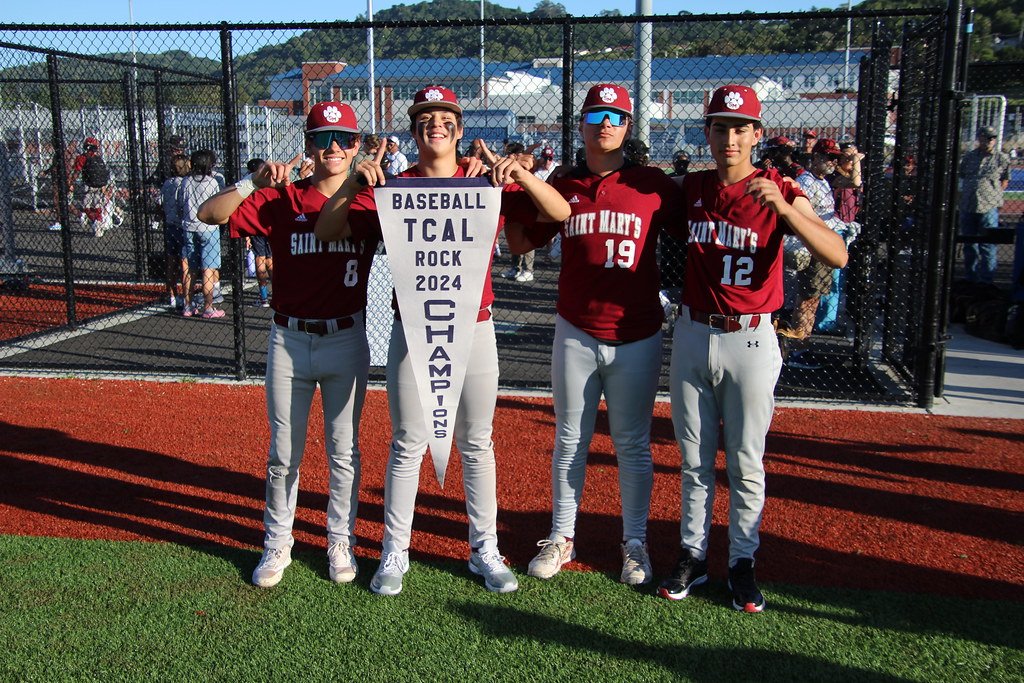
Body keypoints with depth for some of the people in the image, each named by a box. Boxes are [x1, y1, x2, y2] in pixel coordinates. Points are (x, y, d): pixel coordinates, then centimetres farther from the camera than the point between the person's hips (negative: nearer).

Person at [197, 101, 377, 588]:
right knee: (283, 452, 11)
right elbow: (210, 214, -9)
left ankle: (341, 540, 27)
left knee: (344, 450, 10)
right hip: (288, 341, 0)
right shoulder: (281, 200, -1)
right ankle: (277, 543, 27)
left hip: (346, 341, 0)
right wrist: (254, 182, -22)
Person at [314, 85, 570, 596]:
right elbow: (327, 231, -1)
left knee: (476, 444, 10)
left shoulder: (487, 184, 3)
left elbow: (561, 213, -5)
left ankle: (484, 549, 23)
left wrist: (522, 175, -20)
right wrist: (354, 183, -15)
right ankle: (394, 552, 21)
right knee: (407, 444, 7)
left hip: (473, 329, 0)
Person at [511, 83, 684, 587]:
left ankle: (635, 543, 22)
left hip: (637, 338, -1)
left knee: (633, 445, 8)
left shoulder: (654, 184, 0)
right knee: (570, 441, 11)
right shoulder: (562, 187, 6)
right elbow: (520, 242, 8)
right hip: (575, 335, 2)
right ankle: (561, 537, 24)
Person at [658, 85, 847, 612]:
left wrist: (783, 208, -31)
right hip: (692, 336, 3)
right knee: (694, 459, 12)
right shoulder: (689, 188, 5)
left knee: (746, 461, 6)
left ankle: (742, 562, 20)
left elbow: (837, 256, -20)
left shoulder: (781, 192, -5)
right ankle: (693, 554, 25)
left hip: (750, 340, -3)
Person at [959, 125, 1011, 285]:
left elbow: (1005, 179, 12)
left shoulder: (1002, 159, 4)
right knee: (969, 244, 11)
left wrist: (996, 194, 1)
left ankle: (986, 279, -5)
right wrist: (961, 197, 11)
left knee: (987, 244, -7)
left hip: (989, 207, -3)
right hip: (967, 206, 4)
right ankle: (970, 277, 21)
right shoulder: (969, 157, 11)